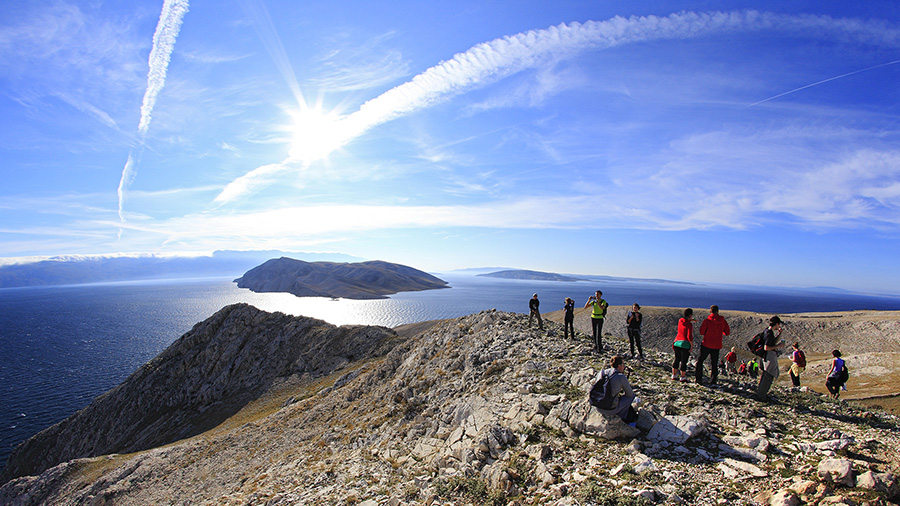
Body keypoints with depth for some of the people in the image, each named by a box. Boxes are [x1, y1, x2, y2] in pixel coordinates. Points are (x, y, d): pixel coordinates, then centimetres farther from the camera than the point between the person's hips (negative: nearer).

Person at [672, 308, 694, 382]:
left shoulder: (680, 321, 4)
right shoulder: (689, 324, -15)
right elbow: (689, 336, -19)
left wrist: (690, 320, 38)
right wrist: (692, 346, -11)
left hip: (677, 342, 6)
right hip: (685, 344, -6)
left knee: (677, 360, 17)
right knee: (684, 361, 4)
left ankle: (674, 375, 23)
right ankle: (683, 377, 13)